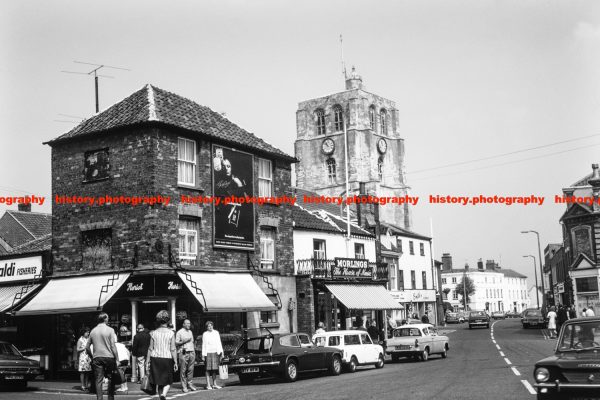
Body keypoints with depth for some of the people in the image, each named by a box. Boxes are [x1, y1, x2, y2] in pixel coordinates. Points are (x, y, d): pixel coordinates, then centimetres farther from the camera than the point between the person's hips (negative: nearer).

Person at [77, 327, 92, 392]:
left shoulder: (89, 339, 14)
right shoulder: (80, 340, -2)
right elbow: (78, 349, -3)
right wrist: (84, 348, -12)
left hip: (88, 357, 5)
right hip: (82, 357, -5)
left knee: (88, 372, 4)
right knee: (82, 372, -4)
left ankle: (87, 385, 11)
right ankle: (83, 386, 0)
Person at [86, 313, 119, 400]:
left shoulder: (93, 331, 8)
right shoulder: (110, 330, -5)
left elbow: (87, 347, 11)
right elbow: (113, 346, -9)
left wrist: (92, 357, 21)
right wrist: (117, 358, -5)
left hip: (97, 358, 3)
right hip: (108, 357, -3)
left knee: (98, 380, 2)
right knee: (111, 378, 11)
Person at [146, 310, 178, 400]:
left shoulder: (153, 333, 1)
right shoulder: (171, 333, -6)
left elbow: (150, 348, 3)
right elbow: (173, 349, -8)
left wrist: (148, 361, 9)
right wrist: (175, 362, -3)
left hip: (155, 359, 2)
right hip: (167, 359, -2)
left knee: (158, 381, 13)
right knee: (168, 381, 8)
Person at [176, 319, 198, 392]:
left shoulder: (190, 332, 18)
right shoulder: (179, 332, -1)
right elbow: (176, 343, -4)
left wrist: (194, 352, 16)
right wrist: (184, 341, -16)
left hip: (191, 352, 5)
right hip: (183, 353, -5)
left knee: (191, 369, 2)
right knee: (183, 370, -4)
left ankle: (190, 384, 9)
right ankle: (184, 386, 0)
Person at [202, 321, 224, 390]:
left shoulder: (216, 333, 10)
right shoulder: (205, 334, 2)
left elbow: (219, 343, 12)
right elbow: (203, 345, 2)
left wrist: (221, 352, 6)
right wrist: (203, 354, -3)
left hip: (215, 353, 3)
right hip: (208, 353, -3)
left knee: (214, 369, 6)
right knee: (208, 369, -3)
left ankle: (214, 384, 13)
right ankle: (208, 385, 0)